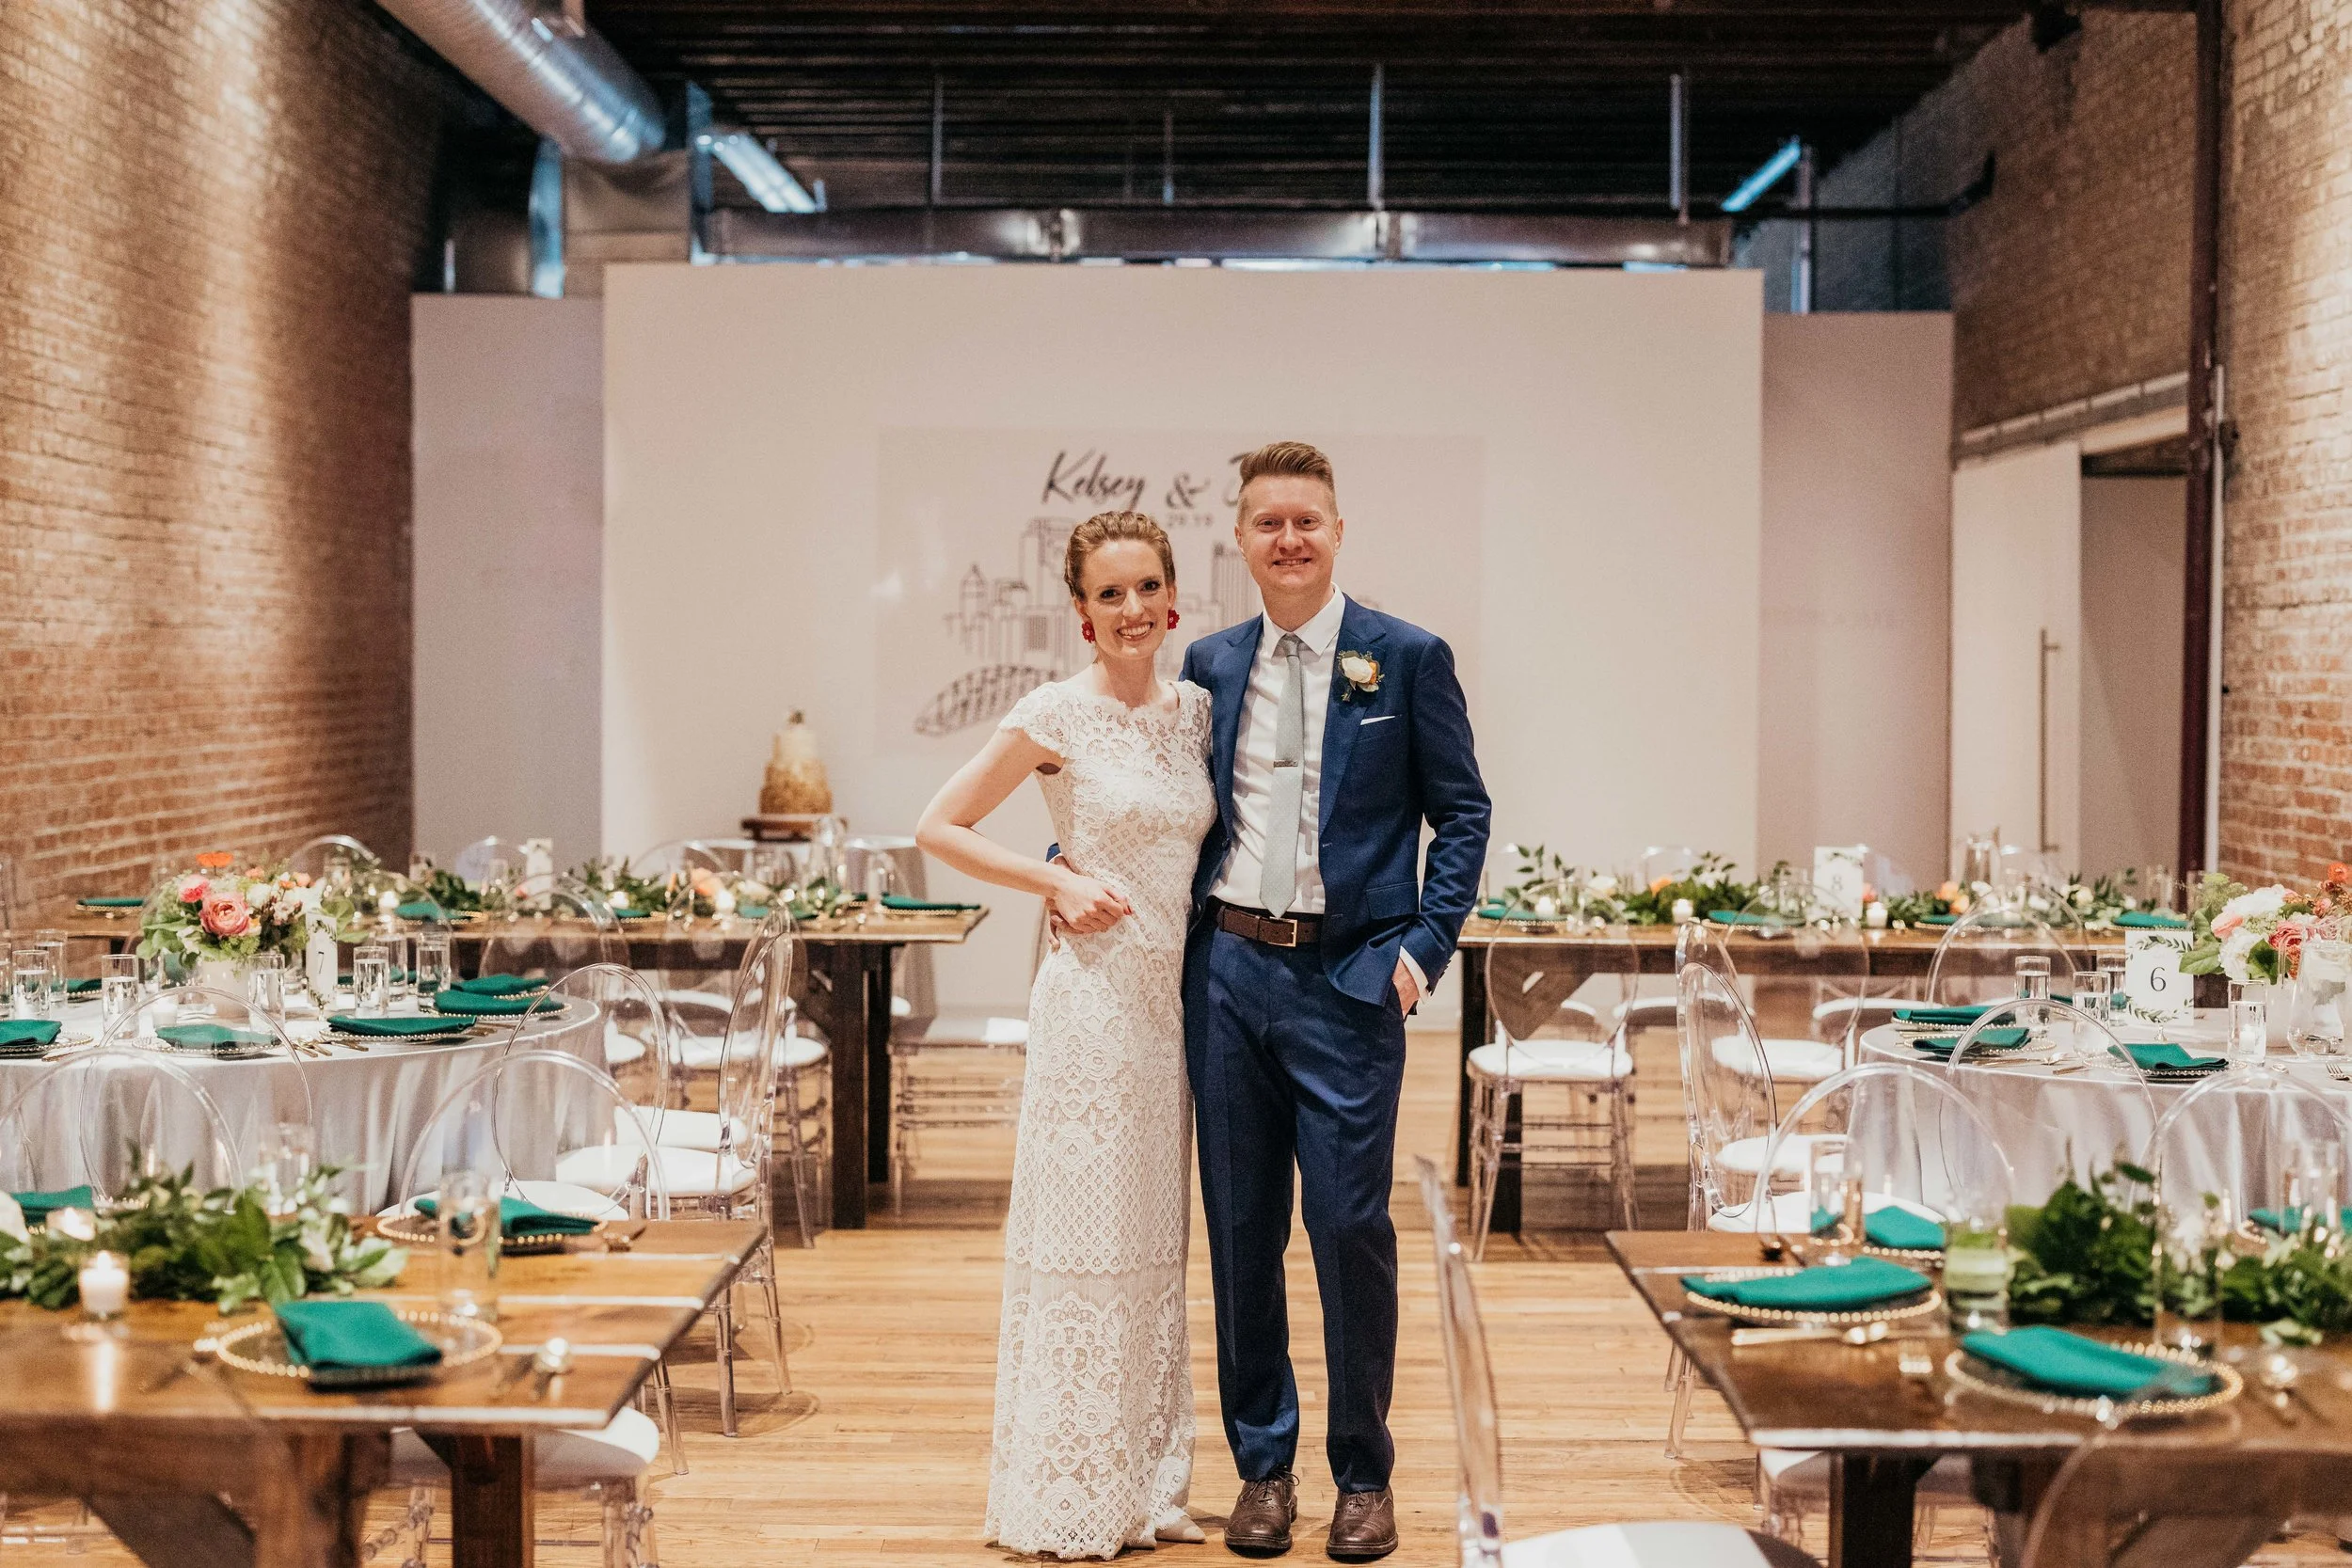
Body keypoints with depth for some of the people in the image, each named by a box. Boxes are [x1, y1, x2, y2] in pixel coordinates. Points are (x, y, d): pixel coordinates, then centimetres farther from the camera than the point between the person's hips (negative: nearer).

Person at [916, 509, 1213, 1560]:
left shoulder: (1197, 709, 8)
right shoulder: (1057, 715, -8)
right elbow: (941, 827, -4)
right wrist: (1058, 882, -10)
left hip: (1177, 996, 6)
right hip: (1094, 992, -6)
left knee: (1155, 1238, 12)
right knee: (1085, 1238, -1)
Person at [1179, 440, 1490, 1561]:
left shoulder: (1406, 658, 0)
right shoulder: (1211, 664, 10)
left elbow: (1462, 812, 1)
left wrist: (1424, 946, -7)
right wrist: (1078, 858, 1)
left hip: (1347, 977, -3)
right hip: (1227, 971, 4)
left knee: (1351, 1226, -2)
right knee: (1242, 1228, 8)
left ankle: (1363, 1474, 14)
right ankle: (1263, 1463, 21)